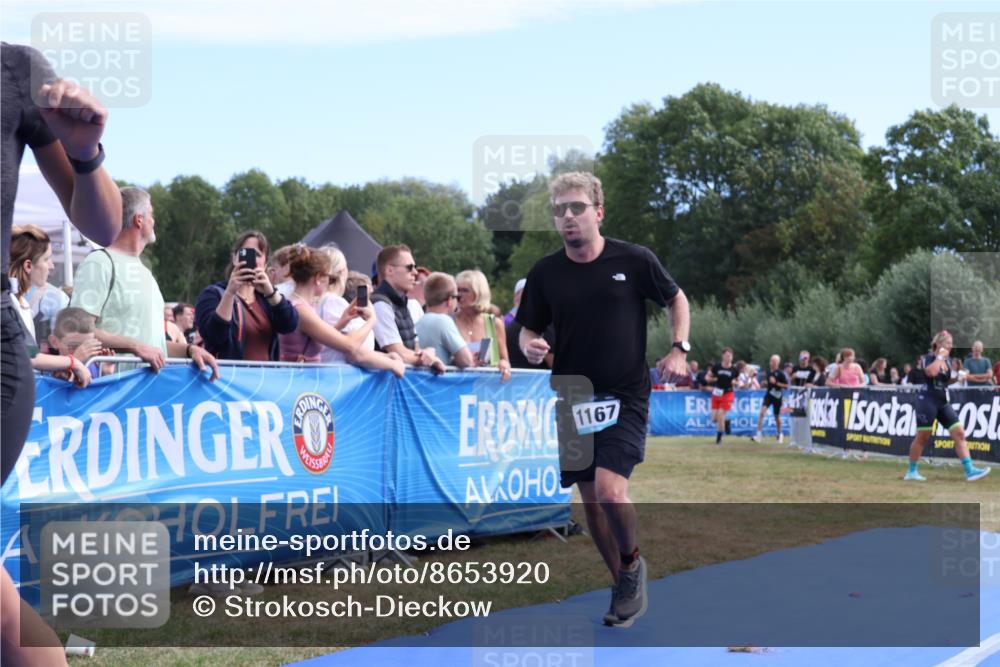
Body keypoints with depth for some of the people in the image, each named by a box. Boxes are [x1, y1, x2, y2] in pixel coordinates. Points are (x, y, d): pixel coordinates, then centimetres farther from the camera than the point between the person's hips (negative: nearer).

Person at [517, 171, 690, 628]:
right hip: (572, 398, 4)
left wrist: (679, 350, -3)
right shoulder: (545, 272, 0)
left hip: (625, 396, -4)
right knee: (590, 499, 8)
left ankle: (632, 564, 11)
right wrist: (530, 346, -13)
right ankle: (628, 589, 26)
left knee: (610, 492, -20)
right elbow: (529, 329, 10)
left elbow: (676, 300, 10)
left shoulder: (635, 260, -5)